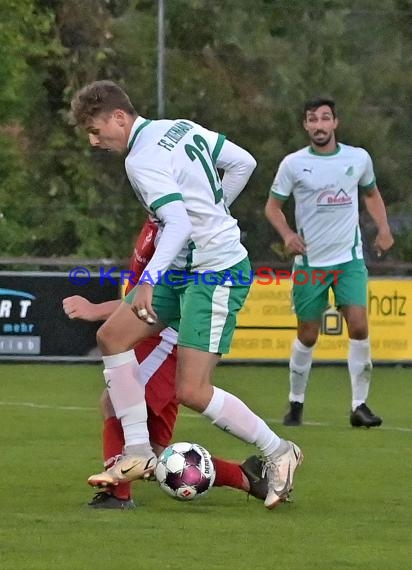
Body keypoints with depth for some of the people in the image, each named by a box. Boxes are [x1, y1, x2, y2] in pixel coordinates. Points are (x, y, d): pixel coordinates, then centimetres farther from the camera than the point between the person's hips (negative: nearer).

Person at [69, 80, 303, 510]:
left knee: (192, 392, -14)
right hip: (184, 269, 11)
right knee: (112, 335, 5)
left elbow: (179, 224, -29)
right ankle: (138, 453, 5)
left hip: (217, 273, -11)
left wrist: (149, 280, -36)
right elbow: (243, 163, 15)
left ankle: (277, 453, 3)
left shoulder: (143, 160, -18)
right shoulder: (182, 128, 9)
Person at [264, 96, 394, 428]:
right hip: (310, 261, -1)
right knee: (307, 336, 4)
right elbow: (273, 205, 5)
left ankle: (360, 405, -7)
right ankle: (296, 403, 23)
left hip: (350, 258, 1)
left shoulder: (359, 158, 2)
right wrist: (287, 235, -14)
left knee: (359, 326, -15)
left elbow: (372, 194, 20)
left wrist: (384, 229, 4)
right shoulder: (293, 164, -3)